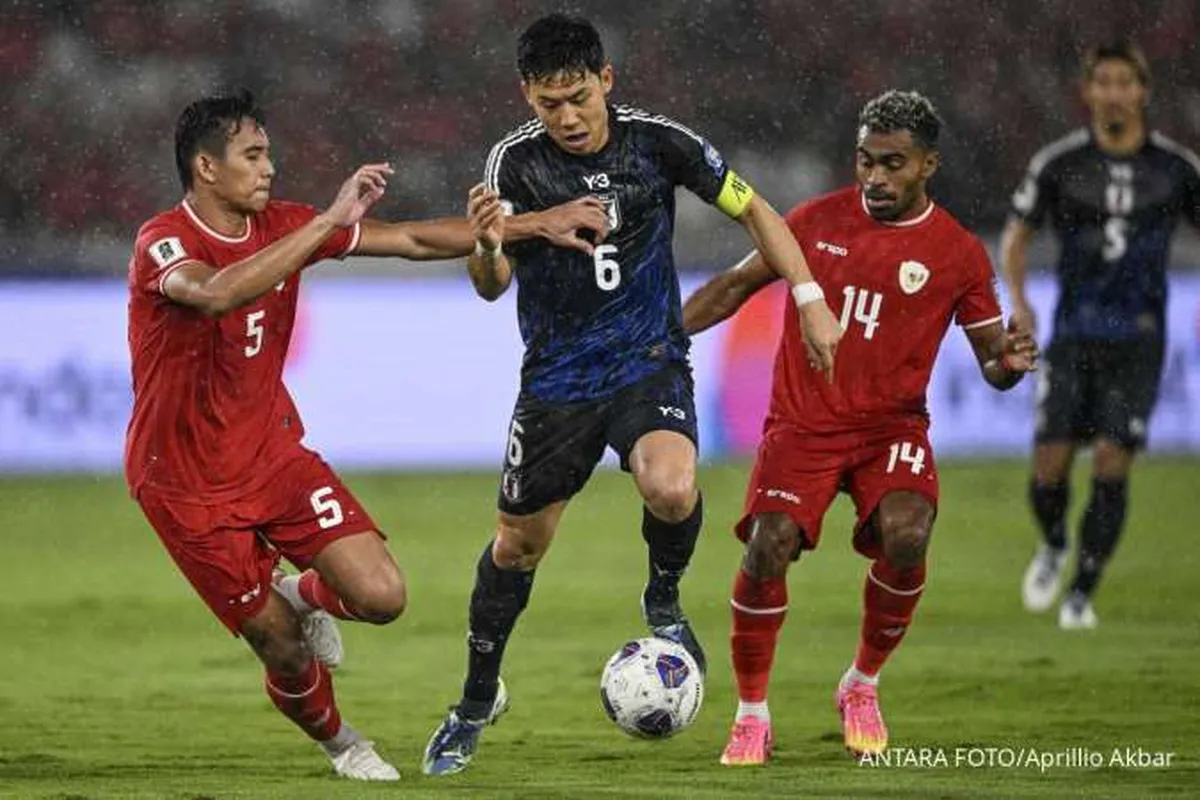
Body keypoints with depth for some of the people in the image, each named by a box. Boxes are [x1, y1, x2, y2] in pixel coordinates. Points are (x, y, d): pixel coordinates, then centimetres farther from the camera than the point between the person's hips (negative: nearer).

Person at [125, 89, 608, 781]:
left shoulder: (281, 226, 0)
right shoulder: (163, 243, -20)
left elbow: (413, 239, 4)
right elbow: (217, 293, -44)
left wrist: (536, 224, 0)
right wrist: (332, 223, -46)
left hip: (275, 455, 5)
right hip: (188, 485, -5)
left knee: (383, 596, -12)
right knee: (286, 651, 0)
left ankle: (305, 596, 23)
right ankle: (338, 743, 33)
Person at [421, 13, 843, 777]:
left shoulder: (656, 142, -11)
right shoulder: (515, 161, -13)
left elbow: (752, 208, 2)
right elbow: (492, 285, -22)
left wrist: (811, 300, -5)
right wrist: (488, 247, -46)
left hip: (649, 362, -1)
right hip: (556, 376, 1)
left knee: (672, 490, -30)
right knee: (518, 543, 10)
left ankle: (664, 600, 3)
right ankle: (478, 699, 33)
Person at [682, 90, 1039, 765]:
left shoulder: (958, 253, 0)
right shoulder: (819, 220, 3)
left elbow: (991, 363, 5)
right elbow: (737, 286, 12)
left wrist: (1010, 361, -19)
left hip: (891, 425, 0)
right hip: (803, 422, 1)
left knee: (906, 536, -28)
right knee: (768, 546, -22)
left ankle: (863, 685, -1)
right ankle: (752, 716, -3)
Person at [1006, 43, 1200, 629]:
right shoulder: (1058, 163, -1)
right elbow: (1016, 235, 10)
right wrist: (1017, 299, -6)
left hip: (1138, 339, 0)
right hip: (1074, 334, 0)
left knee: (1112, 463, -10)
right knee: (1050, 465, -6)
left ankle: (1083, 593, 3)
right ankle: (1053, 546, 27)